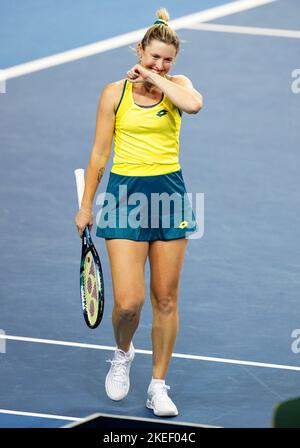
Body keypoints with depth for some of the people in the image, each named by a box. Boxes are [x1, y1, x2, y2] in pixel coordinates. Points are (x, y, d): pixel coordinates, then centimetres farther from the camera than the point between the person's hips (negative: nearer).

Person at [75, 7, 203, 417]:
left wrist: (156, 77, -13)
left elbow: (194, 103, -23)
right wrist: (86, 205, 5)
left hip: (169, 193, 2)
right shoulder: (115, 93, 1)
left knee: (165, 298, 5)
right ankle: (122, 354, 23)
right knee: (128, 301, -10)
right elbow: (99, 153, 5)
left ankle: (159, 386, 17)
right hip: (126, 192, -1)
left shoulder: (177, 85, 3)